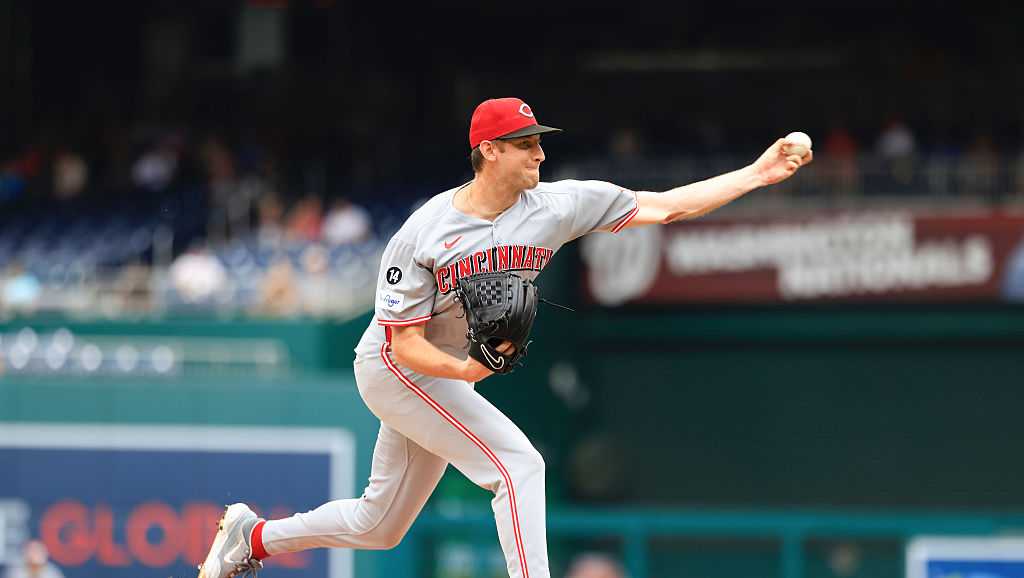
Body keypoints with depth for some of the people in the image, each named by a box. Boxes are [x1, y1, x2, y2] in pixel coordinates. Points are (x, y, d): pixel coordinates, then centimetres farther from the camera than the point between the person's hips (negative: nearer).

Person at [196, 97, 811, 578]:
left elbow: (664, 206, -11)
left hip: (449, 375, 7)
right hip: (392, 368, -7)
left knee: (380, 526, 15)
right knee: (517, 462, -21)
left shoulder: (555, 206, -10)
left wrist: (756, 175, -17)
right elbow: (406, 344, -21)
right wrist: (464, 369, -40)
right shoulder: (420, 236, -22)